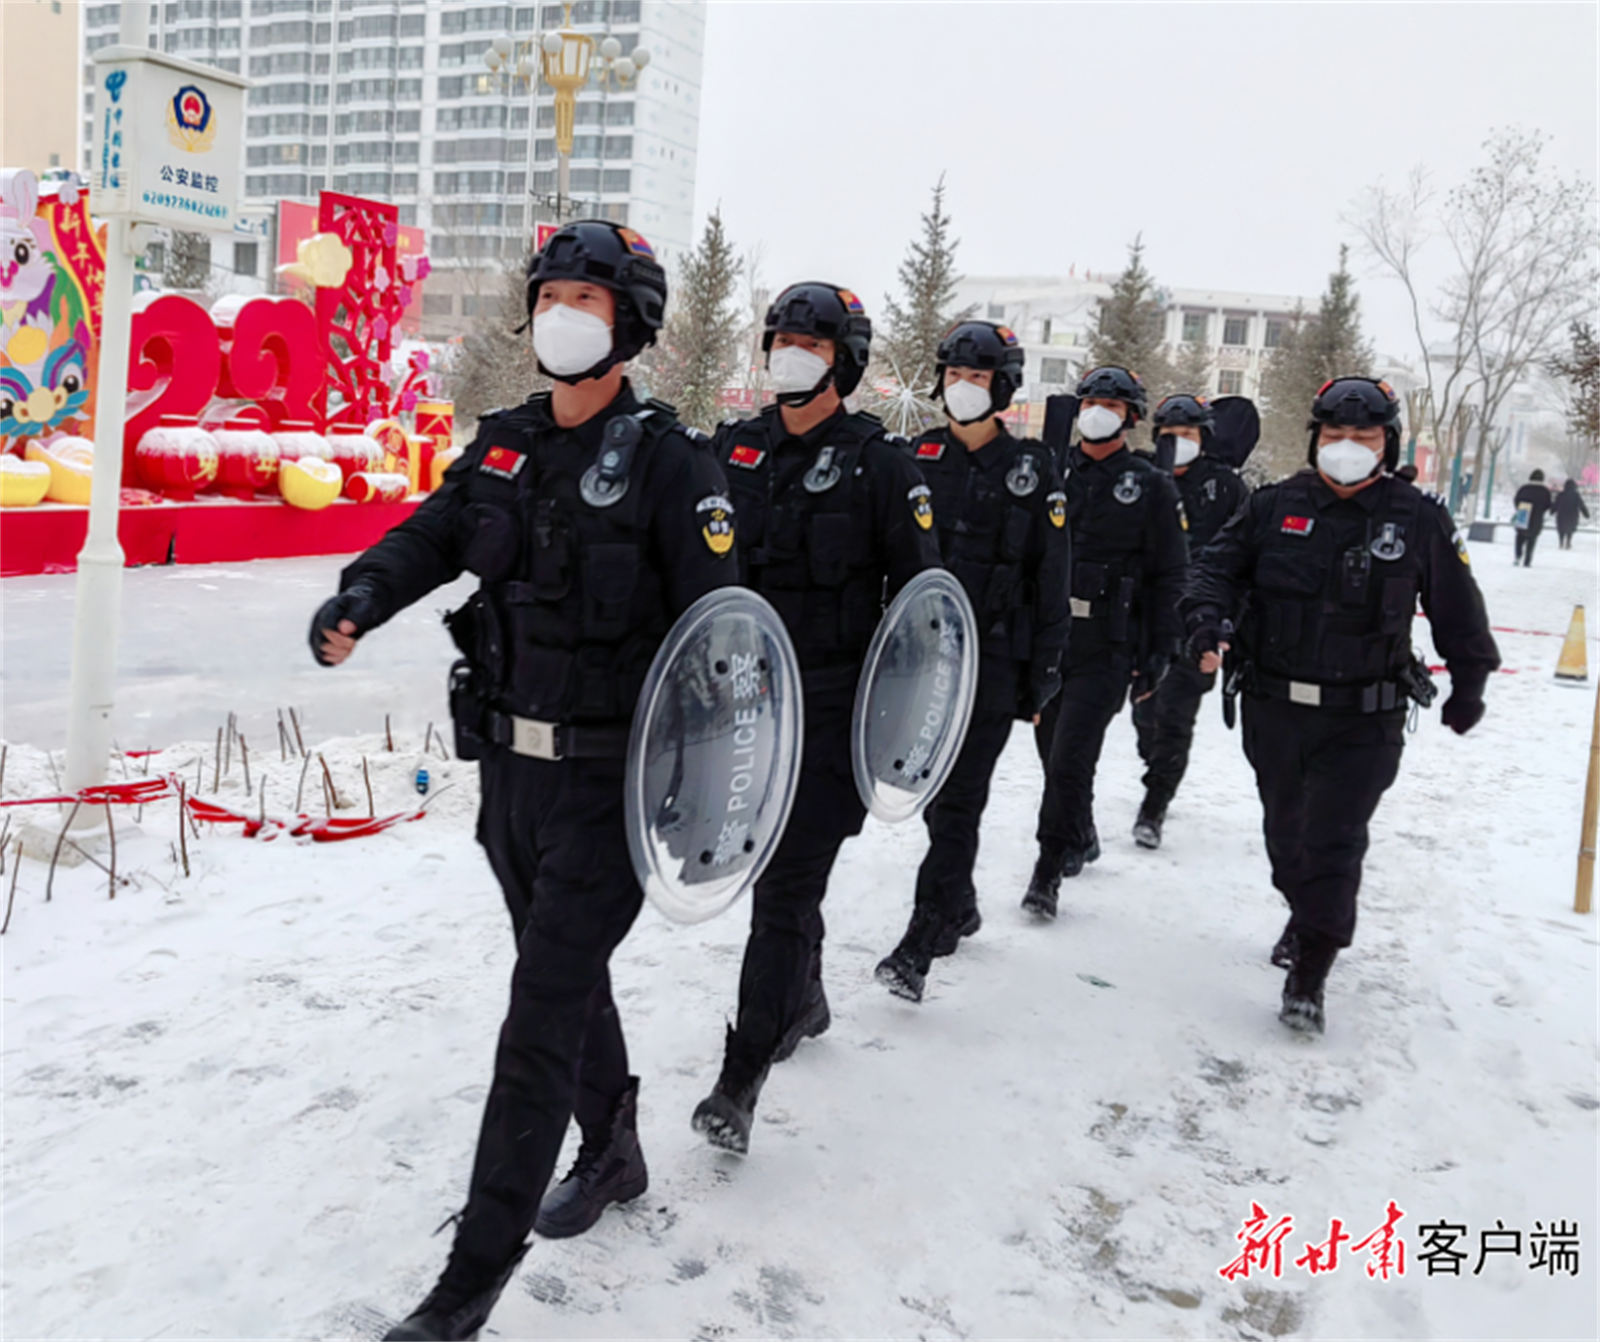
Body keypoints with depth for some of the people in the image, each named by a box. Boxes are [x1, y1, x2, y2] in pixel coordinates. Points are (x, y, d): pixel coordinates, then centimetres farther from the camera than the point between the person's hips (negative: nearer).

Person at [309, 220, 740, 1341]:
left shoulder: (670, 460, -12)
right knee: (569, 975, 22)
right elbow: (426, 539, 2)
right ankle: (615, 1156, 45)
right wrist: (356, 602, -18)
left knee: (541, 1021, -3)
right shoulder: (503, 447, 7)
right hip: (510, 766, 7)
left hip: (609, 780, -6)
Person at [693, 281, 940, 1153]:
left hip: (831, 705, -5)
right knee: (772, 862, 19)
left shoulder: (878, 465, -6)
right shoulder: (733, 450, 7)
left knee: (787, 886, -6)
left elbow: (919, 590, -2)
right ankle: (804, 1000, 43)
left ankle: (741, 1079, -1)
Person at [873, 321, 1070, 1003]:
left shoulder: (1031, 471, 0)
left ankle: (920, 944, -4)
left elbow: (1052, 579, 1)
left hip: (993, 658, -4)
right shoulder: (917, 458, 7)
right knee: (932, 790, 13)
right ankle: (960, 906, 33)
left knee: (958, 799, -6)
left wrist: (1043, 672, -2)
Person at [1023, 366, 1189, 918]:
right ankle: (1080, 839, 36)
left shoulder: (1151, 486, 1)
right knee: (1053, 752, 13)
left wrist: (1159, 654, -3)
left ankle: (1050, 867, 1)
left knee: (1070, 758, -10)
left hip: (1105, 648, -4)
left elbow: (1170, 576, 2)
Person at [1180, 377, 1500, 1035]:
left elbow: (1458, 614, 7)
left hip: (1363, 722, -3)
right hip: (1273, 709, 3)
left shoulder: (1420, 520, -3)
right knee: (1285, 828, 20)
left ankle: (1308, 976, 0)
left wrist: (1468, 688, 15)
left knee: (1334, 842, -8)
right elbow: (1217, 565, 2)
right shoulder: (1274, 506, -1)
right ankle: (1305, 915, 47)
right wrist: (1207, 618, -19)